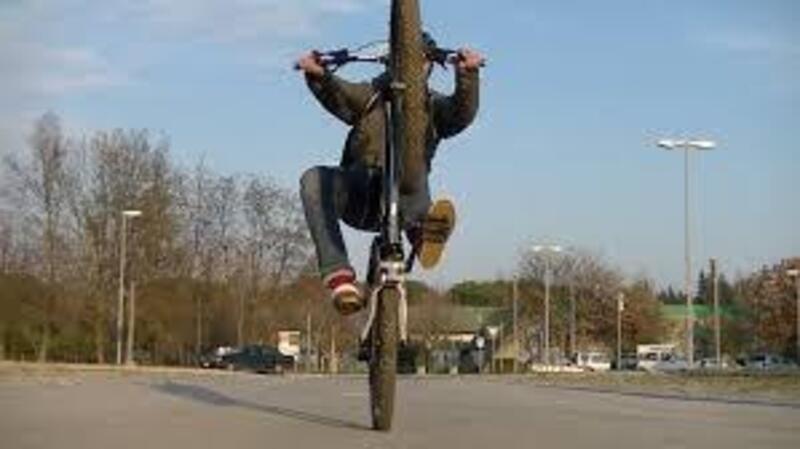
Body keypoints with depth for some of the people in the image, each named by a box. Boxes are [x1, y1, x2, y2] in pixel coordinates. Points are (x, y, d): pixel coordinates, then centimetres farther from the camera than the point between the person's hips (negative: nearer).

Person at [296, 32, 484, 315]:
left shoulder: (434, 106, 18)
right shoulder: (371, 95, 21)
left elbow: (463, 112, -5)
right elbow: (337, 95, -1)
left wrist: (467, 74, -27)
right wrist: (318, 75, -25)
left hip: (401, 198, -1)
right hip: (357, 197, 1)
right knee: (314, 180, -29)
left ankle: (422, 229, -59)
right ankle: (338, 274, -37)